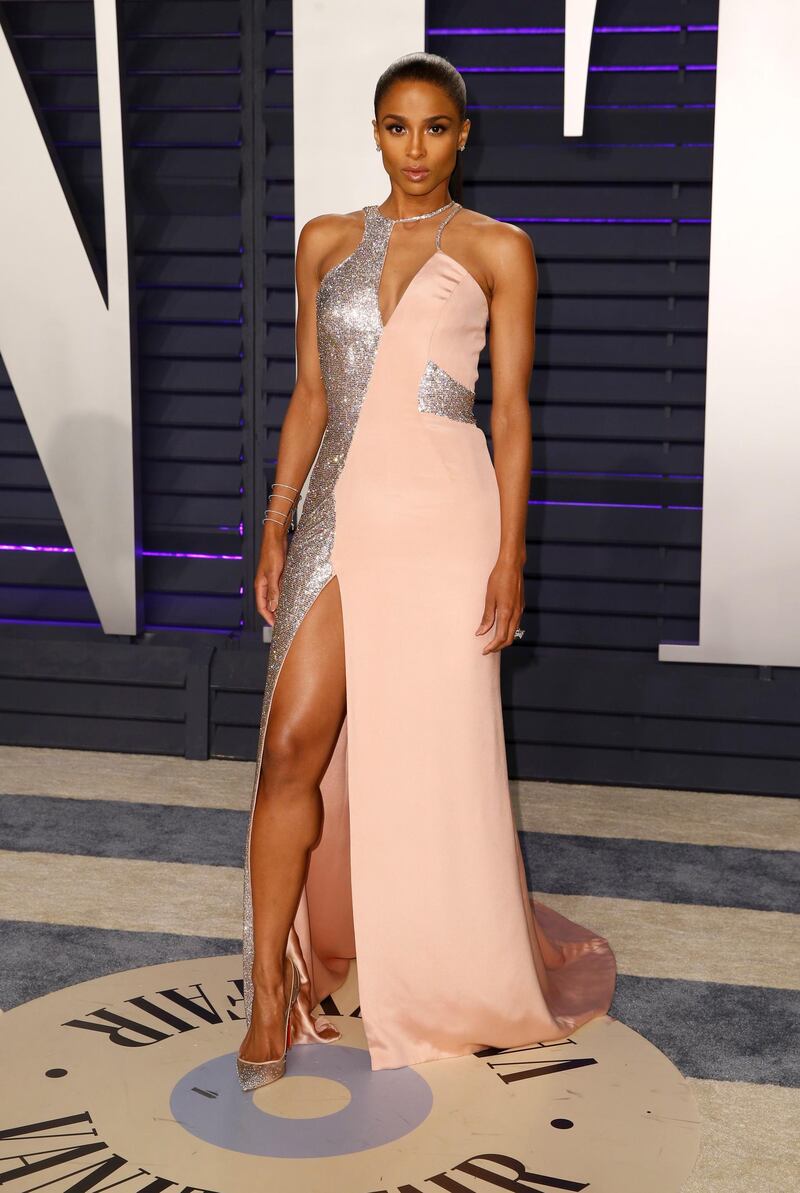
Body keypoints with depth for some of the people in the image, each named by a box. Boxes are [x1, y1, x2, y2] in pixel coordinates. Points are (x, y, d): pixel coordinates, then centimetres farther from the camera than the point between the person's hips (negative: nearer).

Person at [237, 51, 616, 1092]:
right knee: (295, 744, -5)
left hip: (442, 516, -3)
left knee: (436, 754, 3)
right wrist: (277, 524, 6)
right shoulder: (325, 242, 13)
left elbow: (512, 409, 0)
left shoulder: (497, 250, 3)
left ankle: (466, 977, 27)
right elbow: (310, 394, 13)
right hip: (341, 511, 3)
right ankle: (272, 995, 7)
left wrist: (510, 555, -7)